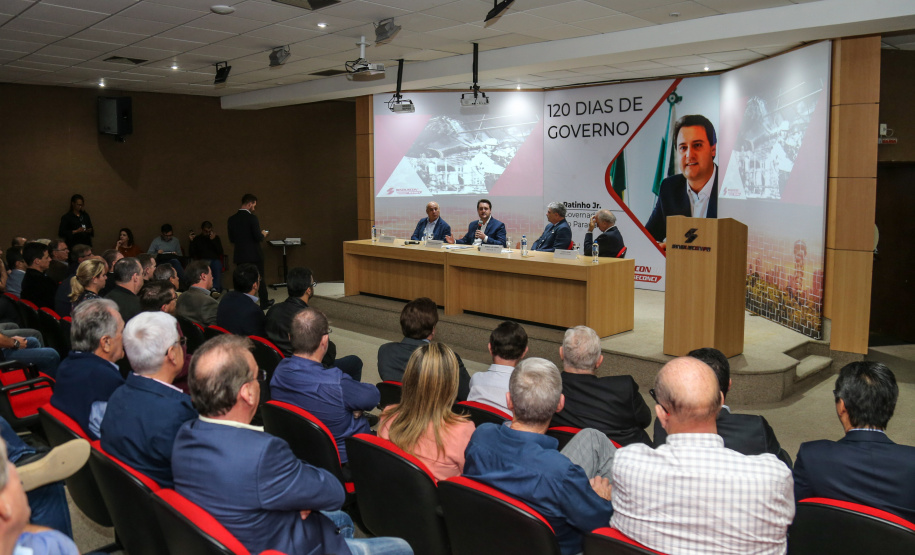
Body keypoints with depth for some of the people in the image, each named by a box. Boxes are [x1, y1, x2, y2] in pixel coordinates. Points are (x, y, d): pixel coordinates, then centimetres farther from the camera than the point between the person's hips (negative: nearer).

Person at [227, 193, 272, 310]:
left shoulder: (231, 219, 1)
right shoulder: (252, 218, -15)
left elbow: (231, 240, 4)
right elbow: (258, 237, -17)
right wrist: (263, 234, 3)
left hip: (240, 256, 4)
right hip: (254, 255, -4)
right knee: (260, 280, 12)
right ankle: (264, 303, 25)